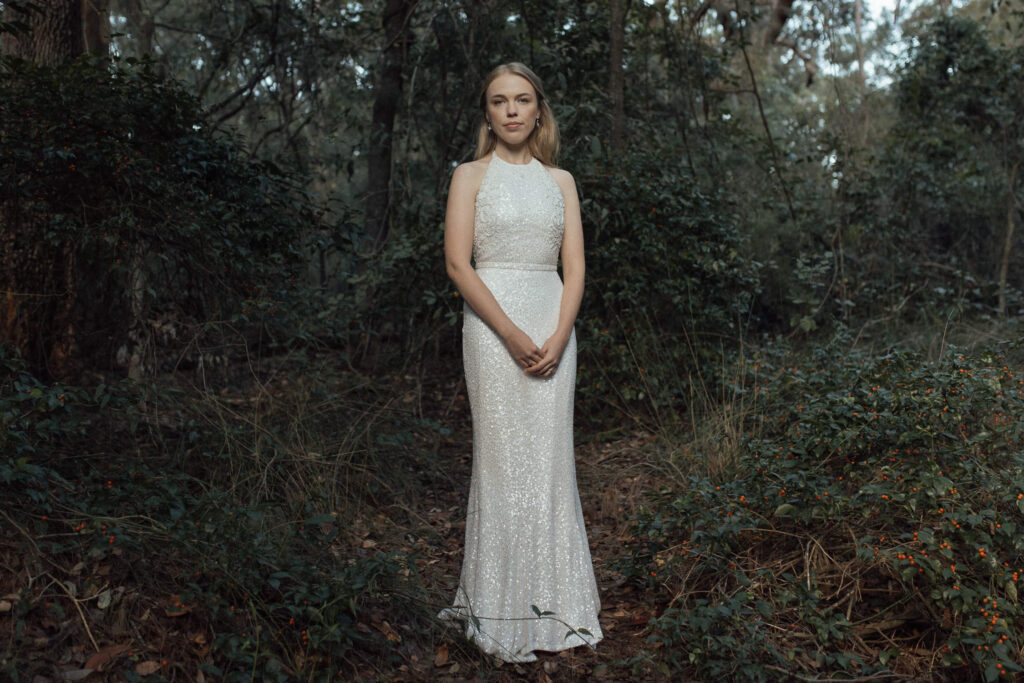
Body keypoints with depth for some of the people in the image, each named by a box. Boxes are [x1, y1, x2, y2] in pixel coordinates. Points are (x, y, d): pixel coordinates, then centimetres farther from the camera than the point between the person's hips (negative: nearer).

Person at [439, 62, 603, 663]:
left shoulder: (561, 180, 14)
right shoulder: (471, 176, 5)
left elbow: (575, 265, 7)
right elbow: (458, 263, -5)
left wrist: (558, 337, -9)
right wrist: (513, 335, -14)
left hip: (554, 325, 3)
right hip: (494, 325, -3)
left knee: (551, 459, 5)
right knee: (502, 459, -2)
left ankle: (553, 601, 18)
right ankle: (502, 612, 11)